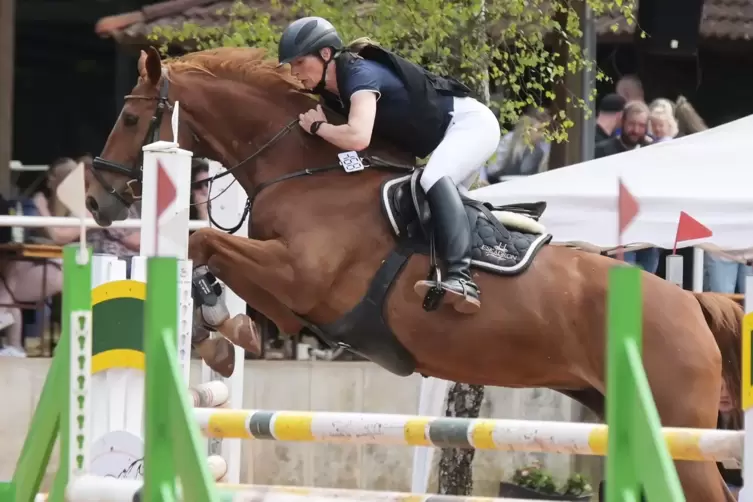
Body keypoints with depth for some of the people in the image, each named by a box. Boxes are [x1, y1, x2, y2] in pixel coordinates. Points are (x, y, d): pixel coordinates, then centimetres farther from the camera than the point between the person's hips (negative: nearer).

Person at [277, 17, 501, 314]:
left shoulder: (360, 75, -27)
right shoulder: (331, 90, 2)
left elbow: (358, 138, -42)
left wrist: (317, 126, -25)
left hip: (471, 122, -11)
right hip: (449, 135, 11)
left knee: (434, 179, -33)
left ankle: (461, 280, -46)